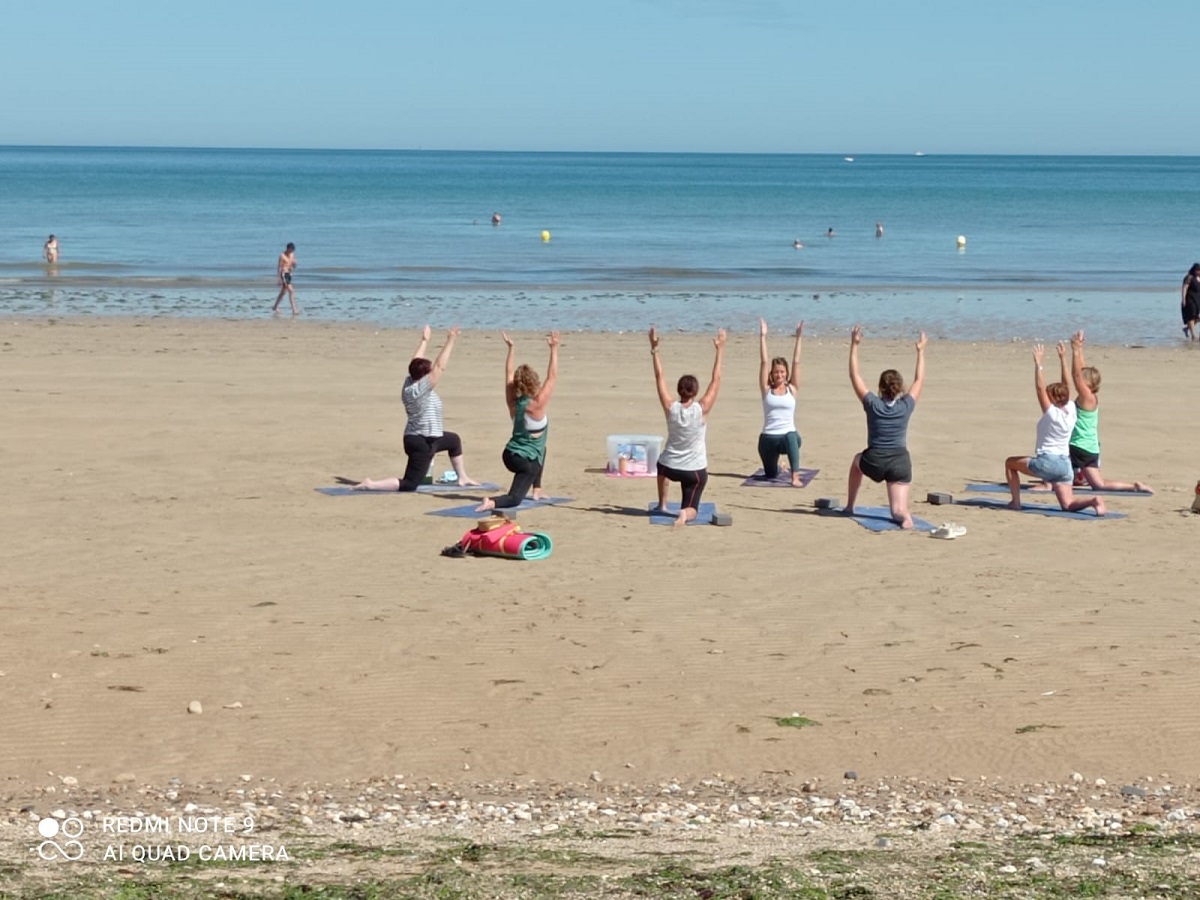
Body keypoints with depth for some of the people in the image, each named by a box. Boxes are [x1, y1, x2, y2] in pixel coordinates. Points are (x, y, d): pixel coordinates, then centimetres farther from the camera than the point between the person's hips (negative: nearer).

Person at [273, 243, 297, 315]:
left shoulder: (292, 255, 10)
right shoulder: (282, 256, -12)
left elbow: (294, 266, 14)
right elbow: (279, 267, -12)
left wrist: (294, 264, -10)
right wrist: (279, 278, -16)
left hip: (289, 274, 8)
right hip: (283, 274, -8)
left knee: (283, 292, 18)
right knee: (291, 291, -16)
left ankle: (275, 307, 32)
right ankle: (294, 310, -18)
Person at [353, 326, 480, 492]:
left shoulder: (409, 382, -1)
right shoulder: (420, 389, -23)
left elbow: (416, 363, 13)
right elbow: (440, 367, -25)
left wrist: (424, 340, 22)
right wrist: (450, 342, -21)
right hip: (422, 443, -11)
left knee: (454, 440, 31)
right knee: (409, 485, -8)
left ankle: (462, 477, 39)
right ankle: (370, 485, -15)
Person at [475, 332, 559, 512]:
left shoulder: (513, 402, -3)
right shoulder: (537, 404, -18)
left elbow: (509, 373, 6)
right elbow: (551, 377, -17)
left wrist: (511, 347, 9)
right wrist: (554, 349, -16)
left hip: (509, 455, 7)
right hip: (527, 461, -7)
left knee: (540, 449, 37)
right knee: (514, 498, -8)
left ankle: (536, 491, 35)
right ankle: (492, 502, -38)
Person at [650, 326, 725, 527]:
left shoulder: (671, 408, -12)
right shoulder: (702, 410, -16)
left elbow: (659, 377, -7)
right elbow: (716, 380, -11)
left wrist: (654, 349, -4)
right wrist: (720, 351, -7)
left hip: (670, 467, 2)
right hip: (696, 471, -2)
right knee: (691, 508, 5)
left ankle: (662, 505, 34)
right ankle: (685, 512, -32)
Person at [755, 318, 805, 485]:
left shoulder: (792, 389, 4)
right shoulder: (766, 390, 4)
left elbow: (796, 362, -1)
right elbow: (764, 362, -2)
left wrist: (798, 338, -6)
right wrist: (763, 336, -7)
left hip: (789, 435, -2)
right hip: (768, 438, 2)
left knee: (791, 438, -39)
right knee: (770, 474, 14)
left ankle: (795, 477, -39)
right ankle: (777, 468, 52)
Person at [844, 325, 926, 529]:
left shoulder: (873, 404, -3)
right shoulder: (906, 406, 0)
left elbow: (855, 376, 4)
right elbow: (919, 380, 15)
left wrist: (854, 345, 6)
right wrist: (920, 351, 21)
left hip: (873, 462, 0)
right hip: (901, 463, 0)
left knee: (857, 461, 37)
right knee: (898, 512, 0)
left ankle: (849, 507, 38)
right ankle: (904, 516, -38)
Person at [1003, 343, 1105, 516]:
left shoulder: (1051, 413, -11)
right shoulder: (1071, 411, 6)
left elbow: (1040, 387, -12)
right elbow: (1066, 387, 15)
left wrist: (1038, 364, -10)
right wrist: (1063, 359, 19)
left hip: (1046, 462, -6)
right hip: (1065, 464, 6)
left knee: (1010, 463, 17)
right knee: (1068, 505, 3)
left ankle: (1016, 502, 11)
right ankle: (1093, 501, -26)